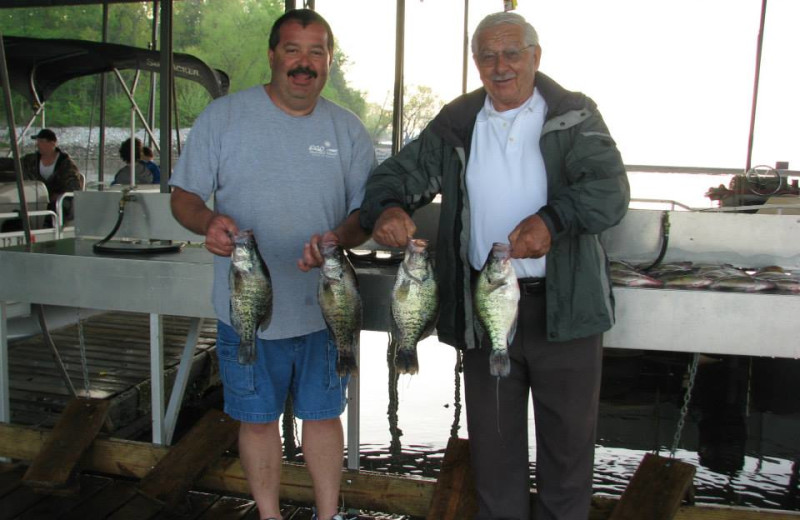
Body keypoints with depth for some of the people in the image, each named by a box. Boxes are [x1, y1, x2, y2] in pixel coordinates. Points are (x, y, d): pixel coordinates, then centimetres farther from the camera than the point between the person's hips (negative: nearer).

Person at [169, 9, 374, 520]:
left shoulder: (349, 129, 2)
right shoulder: (224, 116, -2)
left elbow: (368, 211, 2)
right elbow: (184, 196, -1)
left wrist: (338, 239, -21)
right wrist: (209, 221, -24)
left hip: (323, 307, 1)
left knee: (323, 415, 14)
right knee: (258, 418, 13)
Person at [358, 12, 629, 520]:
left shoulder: (575, 116, -3)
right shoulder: (455, 125, 6)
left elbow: (610, 190, -16)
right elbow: (399, 173, 3)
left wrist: (552, 219, -35)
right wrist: (386, 209, -21)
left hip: (565, 306, -2)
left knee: (569, 431, 14)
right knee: (492, 435, 16)